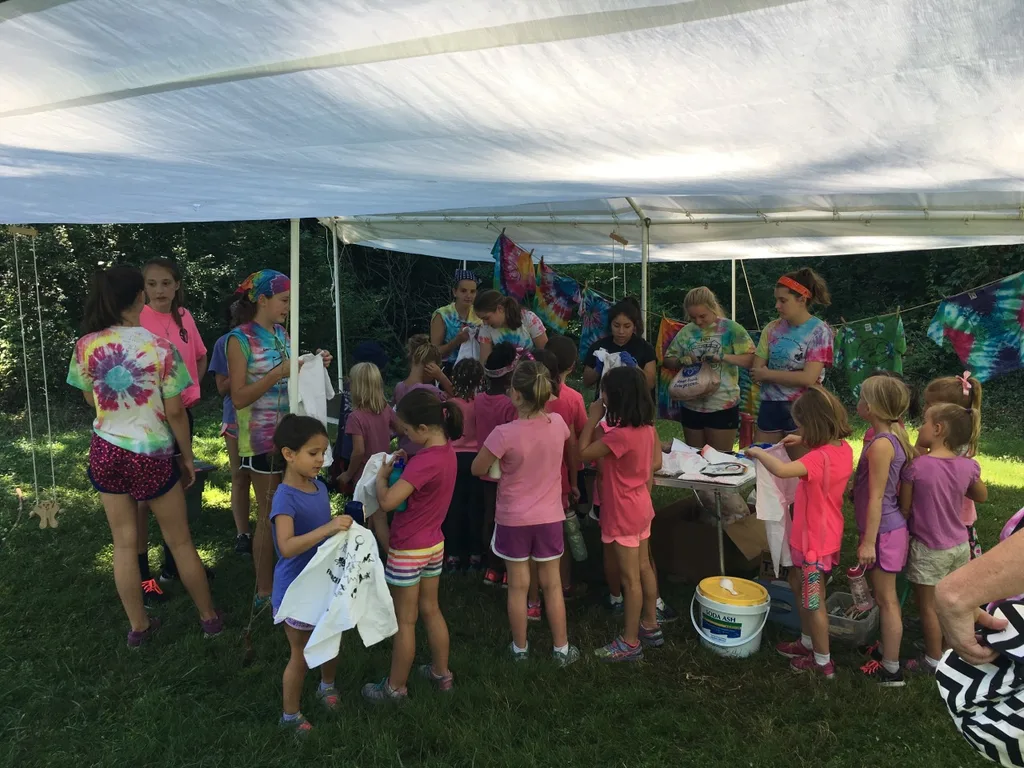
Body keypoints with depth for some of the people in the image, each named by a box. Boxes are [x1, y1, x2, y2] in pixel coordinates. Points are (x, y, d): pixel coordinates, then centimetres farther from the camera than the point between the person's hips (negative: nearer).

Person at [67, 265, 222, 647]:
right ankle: (209, 617, 26)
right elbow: (175, 411, -11)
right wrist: (187, 457, 1)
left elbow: (91, 399, 9)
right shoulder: (160, 346, -16)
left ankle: (138, 626, 27)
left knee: (124, 543, 14)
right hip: (152, 455, -3)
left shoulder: (85, 346, -7)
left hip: (105, 452, 3)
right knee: (179, 541, 12)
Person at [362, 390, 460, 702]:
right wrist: (399, 466, -4)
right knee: (430, 610, 22)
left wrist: (382, 474, -13)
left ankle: (395, 687, 25)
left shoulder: (425, 460, -29)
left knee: (405, 621, 8)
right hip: (434, 544, 8)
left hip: (408, 549, -8)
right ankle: (441, 673, 36)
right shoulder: (447, 451, -2)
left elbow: (387, 501, -31)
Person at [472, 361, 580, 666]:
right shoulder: (558, 424, -11)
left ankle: (520, 648, 30)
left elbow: (477, 469, -11)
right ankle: (561, 649, 29)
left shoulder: (505, 434, -25)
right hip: (549, 517, 3)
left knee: (518, 586, 14)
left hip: (513, 519, -3)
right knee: (552, 585, 16)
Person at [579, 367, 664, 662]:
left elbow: (584, 452, -19)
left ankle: (630, 642, 16)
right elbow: (655, 462, 9)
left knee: (629, 577, 3)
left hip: (623, 513, -9)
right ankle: (650, 627, 35)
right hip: (641, 507, 9)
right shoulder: (646, 426, -2)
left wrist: (593, 418, -14)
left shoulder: (621, 434, -29)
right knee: (643, 568, 20)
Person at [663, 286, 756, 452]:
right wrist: (681, 361, -11)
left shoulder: (731, 328, -7)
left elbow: (751, 360, -13)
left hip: (723, 406, -4)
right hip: (691, 406, 4)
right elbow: (667, 361, 10)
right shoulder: (686, 331, 5)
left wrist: (723, 356, -25)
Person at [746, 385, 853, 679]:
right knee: (799, 585, 26)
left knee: (814, 601, 9)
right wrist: (805, 442, 9)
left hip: (814, 540, -9)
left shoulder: (819, 458, -31)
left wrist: (758, 452, -30)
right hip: (827, 533, 9)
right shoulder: (844, 448, -4)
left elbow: (782, 470, -46)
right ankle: (807, 642, 41)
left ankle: (823, 662, 25)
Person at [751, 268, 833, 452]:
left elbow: (807, 378, -17)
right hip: (769, 407, 4)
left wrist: (767, 374, -8)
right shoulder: (772, 328, 4)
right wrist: (792, 377, -10)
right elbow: (756, 371, 1)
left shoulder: (819, 331, -8)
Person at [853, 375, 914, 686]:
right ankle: (887, 651, 37)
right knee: (885, 596, 21)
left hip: (883, 532, -9)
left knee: (886, 599, 2)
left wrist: (868, 542, -19)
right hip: (890, 528, 9)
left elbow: (876, 498, -23)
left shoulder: (880, 444, -24)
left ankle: (891, 671, 14)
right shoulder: (892, 437, 3)